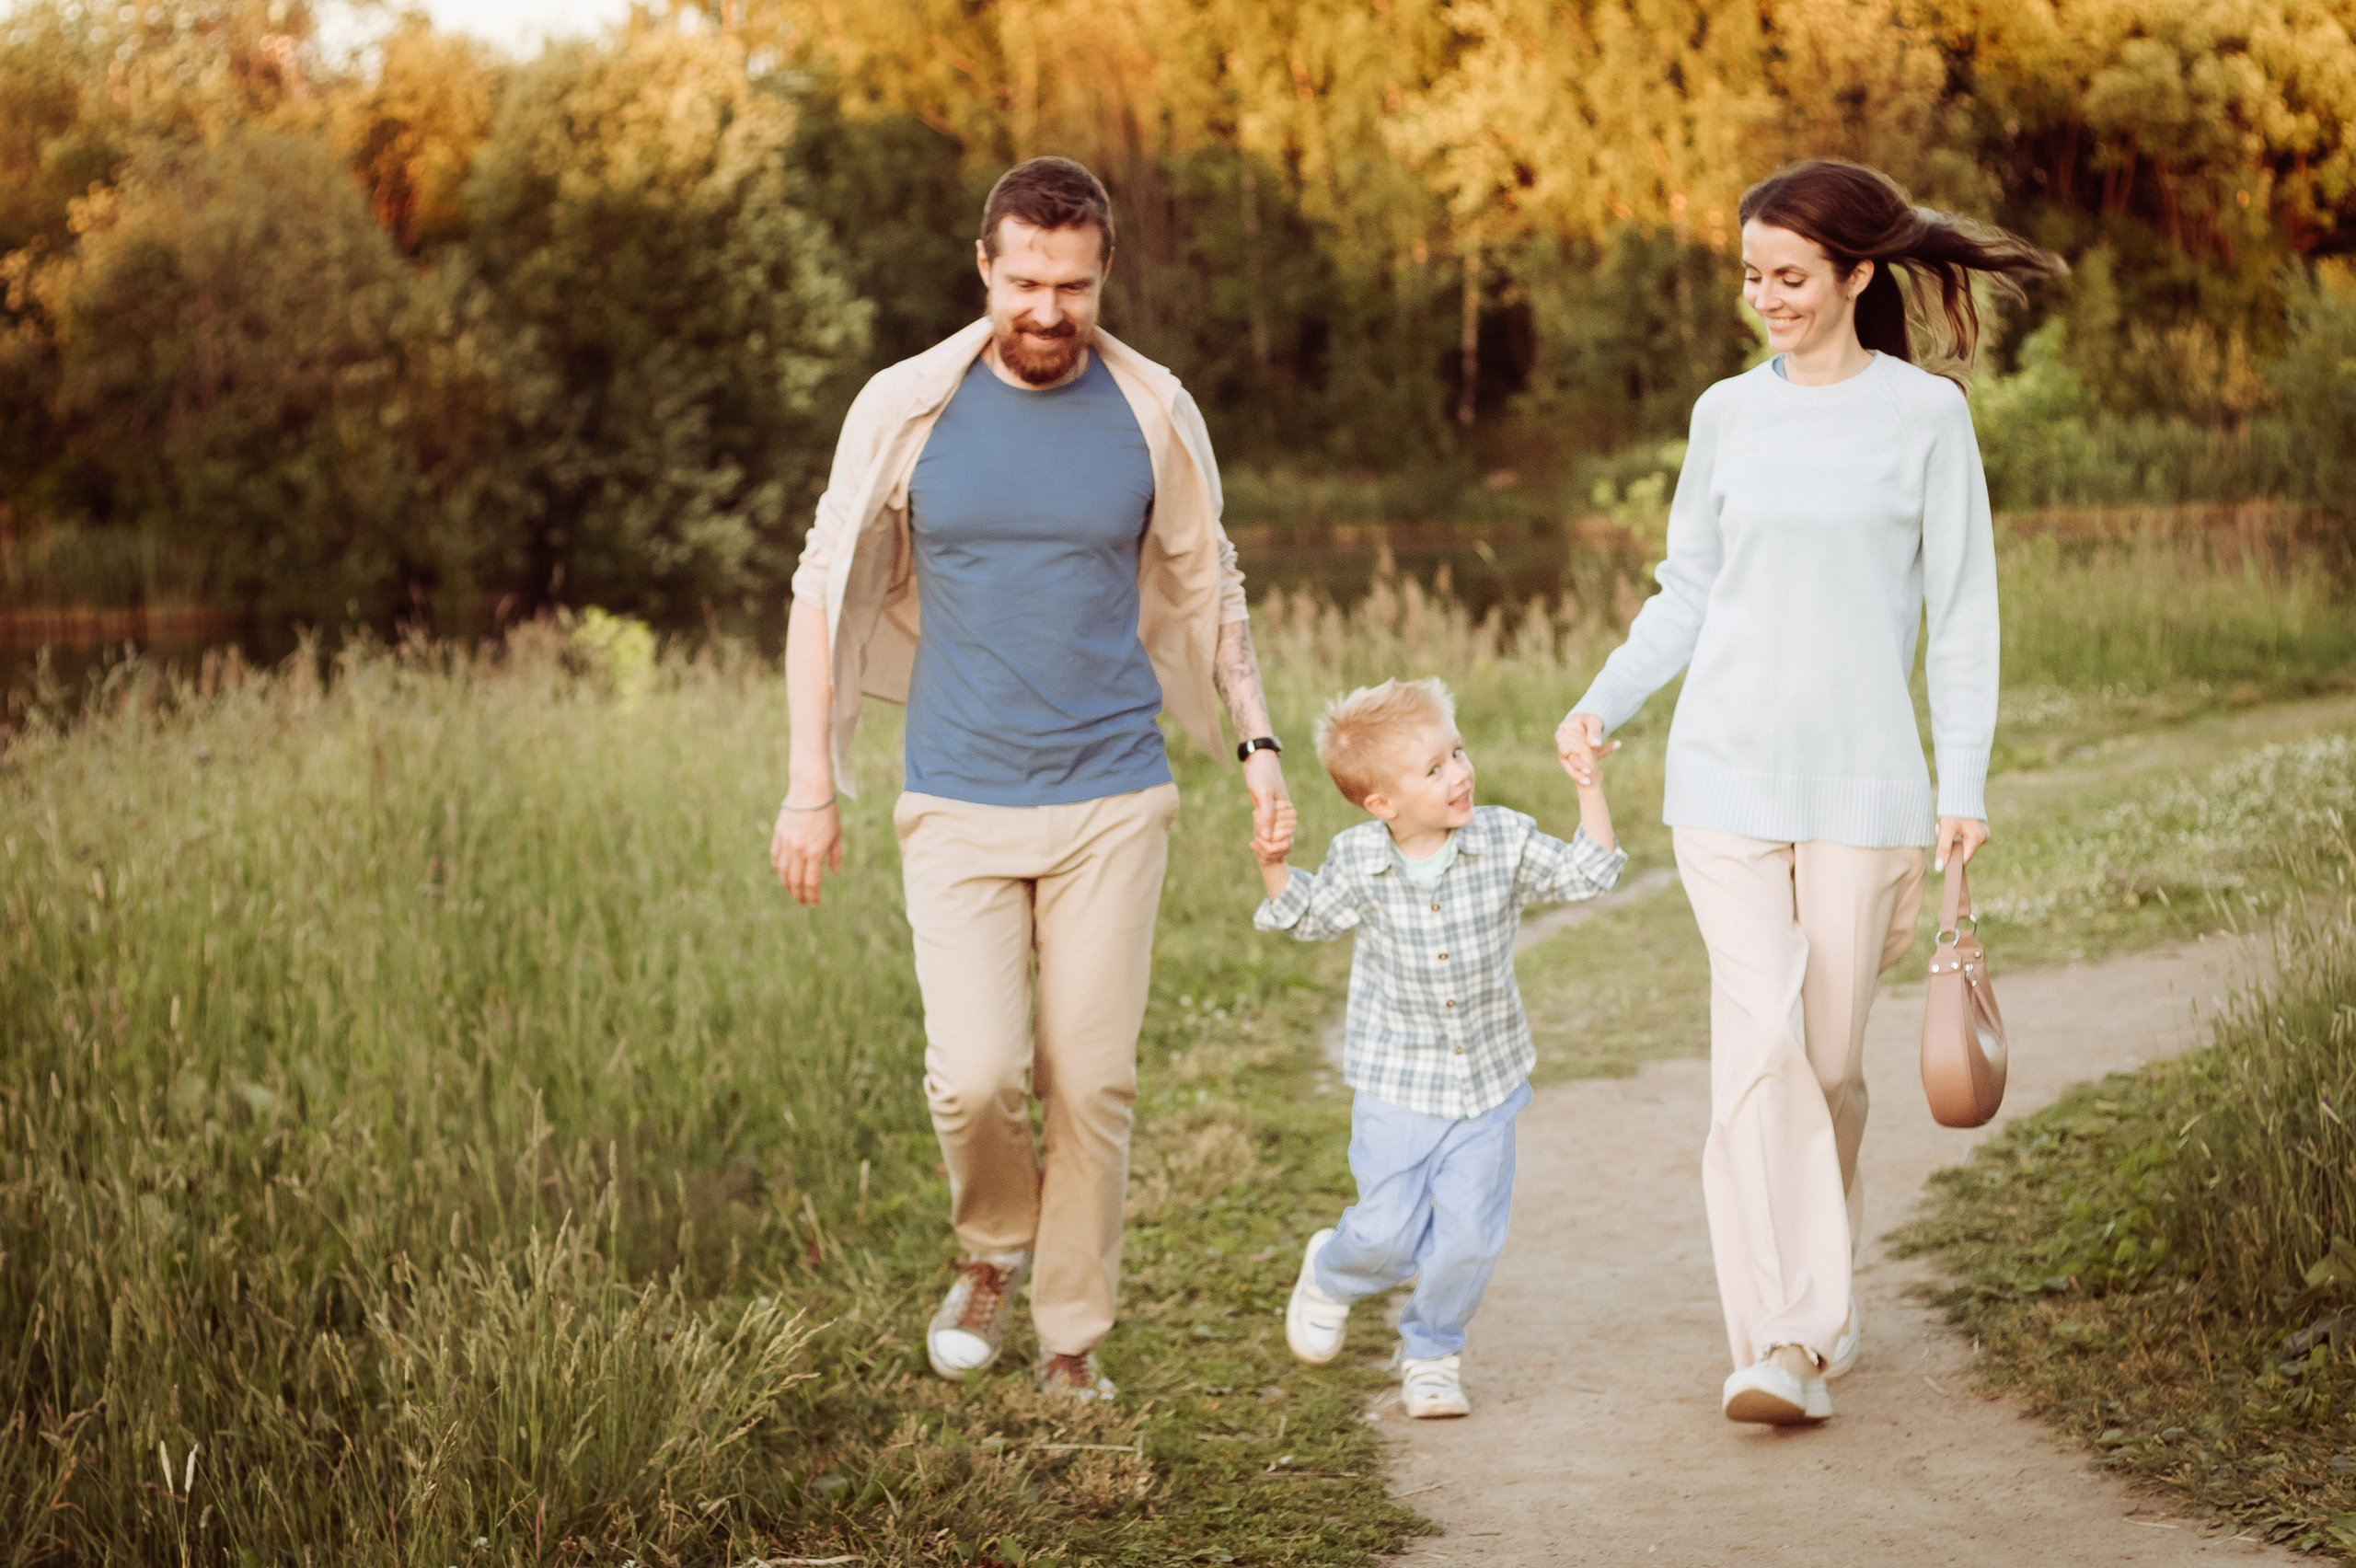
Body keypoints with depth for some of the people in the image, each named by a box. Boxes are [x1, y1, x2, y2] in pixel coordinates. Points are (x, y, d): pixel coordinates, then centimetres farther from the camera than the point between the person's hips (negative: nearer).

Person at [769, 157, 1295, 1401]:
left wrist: (1259, 742, 7)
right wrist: (811, 783, 0)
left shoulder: (1154, 414, 0)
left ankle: (1073, 1340, 19)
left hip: (1112, 800, 1)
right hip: (958, 806, -1)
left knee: (1092, 1083, 2)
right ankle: (994, 1251, 20)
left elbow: (1205, 591, 13)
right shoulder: (906, 409, -3)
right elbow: (825, 588, 4)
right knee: (975, 1075, -11)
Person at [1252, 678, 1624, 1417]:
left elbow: (1587, 872, -9)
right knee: (1389, 1232, -2)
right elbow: (1309, 919, 7)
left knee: (1470, 1233, -1)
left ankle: (1431, 1350, 24)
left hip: (1489, 1081, 1)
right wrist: (1274, 868, -11)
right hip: (1396, 1085, -1)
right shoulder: (1357, 862, -10)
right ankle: (1331, 1274, 34)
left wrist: (1589, 785, -17)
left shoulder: (1504, 841, -9)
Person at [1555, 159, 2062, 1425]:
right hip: (1726, 773, 1)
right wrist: (1602, 705, 0)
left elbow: (1960, 614, 3)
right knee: (1755, 1043, -10)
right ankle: (1779, 1341, -12)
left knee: (1830, 1056, 4)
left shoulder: (1925, 415, 1)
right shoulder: (1728, 415, 8)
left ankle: (1822, 1295, 26)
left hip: (1862, 778, -1)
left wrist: (1965, 784, -2)